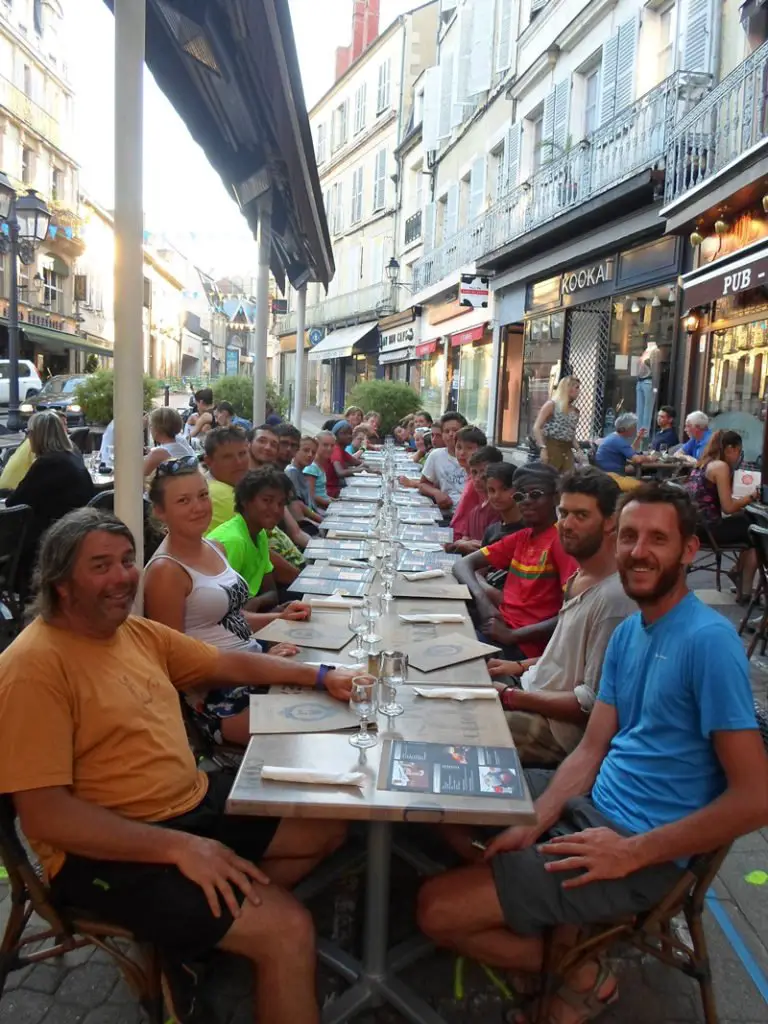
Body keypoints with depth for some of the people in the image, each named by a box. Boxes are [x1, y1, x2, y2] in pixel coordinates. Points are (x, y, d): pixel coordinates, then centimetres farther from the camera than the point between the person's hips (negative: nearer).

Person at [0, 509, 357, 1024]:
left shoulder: (136, 631, 6)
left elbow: (229, 663, 19)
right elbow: (44, 814, -21)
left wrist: (320, 677, 11)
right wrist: (177, 846, -25)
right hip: (109, 849, -9)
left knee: (329, 828, 12)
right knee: (288, 930, -22)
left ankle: (191, 932, 11)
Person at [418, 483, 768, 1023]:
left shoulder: (709, 640, -20)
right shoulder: (627, 631, 6)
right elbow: (591, 750, 6)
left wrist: (632, 853, -19)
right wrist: (531, 824, -8)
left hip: (639, 844, -9)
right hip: (590, 803, 9)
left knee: (437, 909, -11)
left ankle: (582, 975, 11)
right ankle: (560, 932, 16)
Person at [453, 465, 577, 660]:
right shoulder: (520, 538, 14)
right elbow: (463, 564, 9)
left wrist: (512, 635, -22)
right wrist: (483, 600, -11)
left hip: (525, 644, -7)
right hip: (498, 627, 7)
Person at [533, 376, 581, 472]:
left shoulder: (575, 411, 16)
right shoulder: (552, 405, -2)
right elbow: (537, 428, -7)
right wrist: (543, 448, -18)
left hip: (567, 450, 6)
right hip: (552, 447, -6)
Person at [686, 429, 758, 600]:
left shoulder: (703, 463, 15)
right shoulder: (721, 466, -11)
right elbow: (728, 508, -14)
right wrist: (752, 496, -2)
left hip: (694, 525, 9)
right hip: (706, 527, -9)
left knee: (746, 522, 20)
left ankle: (738, 573, 25)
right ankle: (745, 590, 14)